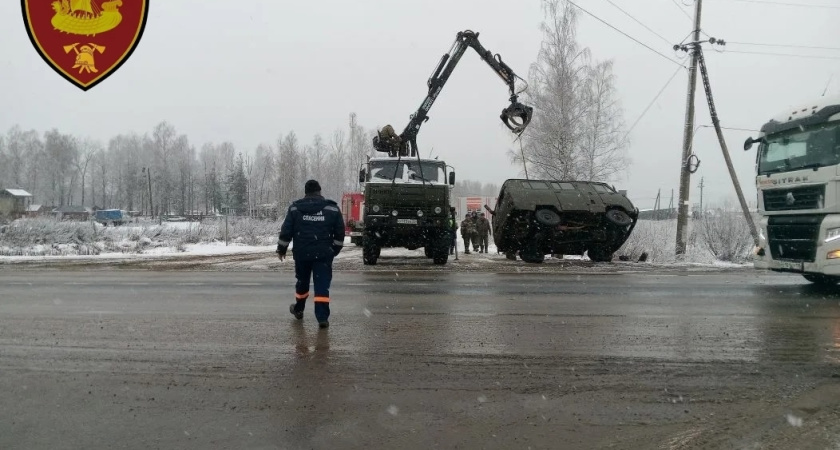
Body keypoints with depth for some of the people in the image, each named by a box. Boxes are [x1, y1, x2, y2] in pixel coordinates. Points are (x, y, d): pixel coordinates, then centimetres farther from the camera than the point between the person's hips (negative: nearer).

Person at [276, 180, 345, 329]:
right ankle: (322, 317, -9)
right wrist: (335, 249, 19)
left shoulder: (295, 208, 1)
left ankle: (298, 309, 39)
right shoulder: (332, 209, 1)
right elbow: (340, 233, 6)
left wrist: (281, 249, 14)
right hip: (323, 254, -1)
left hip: (302, 253, 1)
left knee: (302, 281, 20)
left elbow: (286, 231, 2)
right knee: (322, 284, -1)